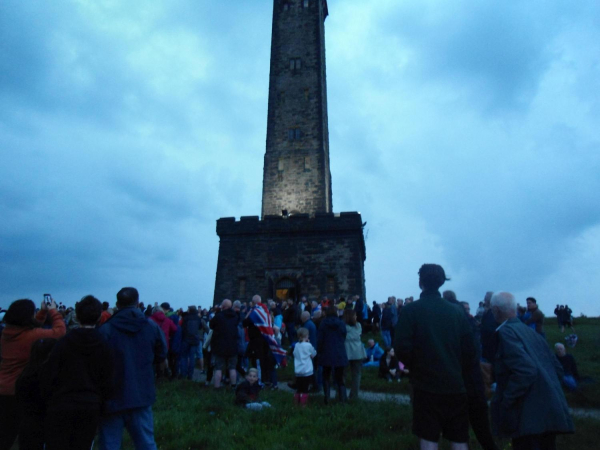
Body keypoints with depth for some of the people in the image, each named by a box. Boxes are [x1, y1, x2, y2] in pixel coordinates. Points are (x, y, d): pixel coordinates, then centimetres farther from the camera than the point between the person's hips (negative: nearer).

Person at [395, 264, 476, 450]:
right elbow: (469, 350, 3)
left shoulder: (411, 310, -9)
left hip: (426, 385, -3)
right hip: (455, 385, 4)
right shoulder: (457, 311, 2)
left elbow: (402, 347, -13)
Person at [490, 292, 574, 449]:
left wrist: (503, 404, -19)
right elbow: (557, 369, 15)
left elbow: (525, 371, -24)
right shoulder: (531, 332, 12)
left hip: (530, 415, -9)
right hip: (550, 411, 9)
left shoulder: (506, 332, -13)